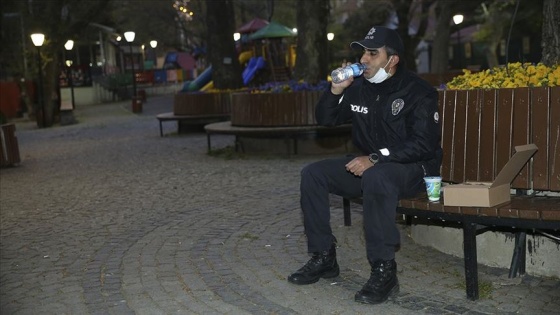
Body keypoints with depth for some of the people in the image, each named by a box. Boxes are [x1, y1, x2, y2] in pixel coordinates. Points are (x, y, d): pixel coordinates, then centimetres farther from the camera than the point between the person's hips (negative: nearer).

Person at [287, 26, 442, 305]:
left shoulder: (419, 92, -15)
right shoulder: (360, 88, 3)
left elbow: (424, 144, -24)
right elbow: (325, 119, 8)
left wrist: (376, 158, -31)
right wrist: (337, 89, -10)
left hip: (414, 169, -7)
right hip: (370, 165, 7)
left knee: (376, 177, -40)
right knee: (313, 174, -7)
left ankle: (384, 271, -32)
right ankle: (324, 257, -1)